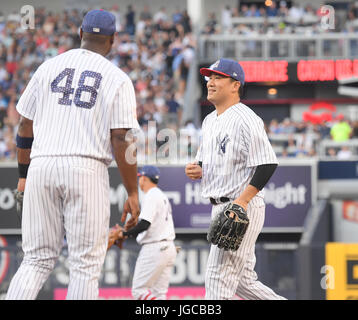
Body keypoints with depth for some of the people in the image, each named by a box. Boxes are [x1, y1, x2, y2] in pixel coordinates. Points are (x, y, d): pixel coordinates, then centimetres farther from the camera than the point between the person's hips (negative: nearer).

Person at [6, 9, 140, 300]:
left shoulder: (48, 67, 13)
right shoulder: (117, 79, 3)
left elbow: (25, 126, 13)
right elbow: (122, 140, -4)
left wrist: (24, 175, 22)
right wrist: (133, 193, 1)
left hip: (42, 166, 3)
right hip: (87, 167, -3)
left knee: (38, 259, 8)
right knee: (86, 265, 1)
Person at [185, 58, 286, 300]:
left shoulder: (245, 119, -13)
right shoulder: (210, 121, 16)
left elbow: (268, 164, -19)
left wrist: (242, 201, -25)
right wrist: (197, 170, 3)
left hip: (243, 208, -10)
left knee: (218, 276, -12)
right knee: (242, 280, 12)